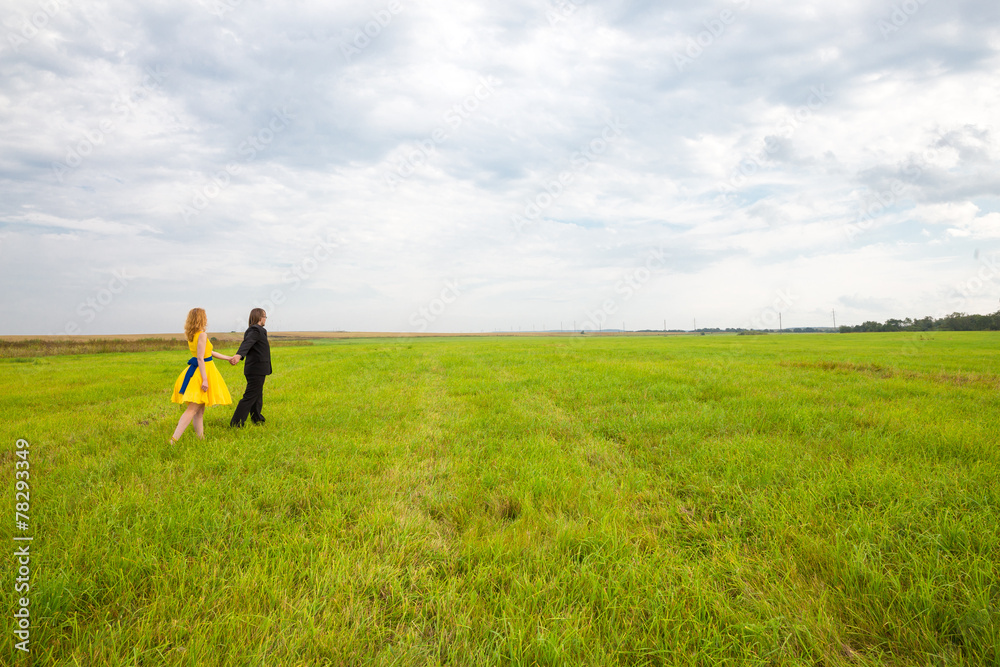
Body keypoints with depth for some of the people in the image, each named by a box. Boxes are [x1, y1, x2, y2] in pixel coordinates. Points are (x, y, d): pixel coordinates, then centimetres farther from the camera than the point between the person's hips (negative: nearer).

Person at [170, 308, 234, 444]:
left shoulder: (191, 335, 13)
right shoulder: (202, 335, -15)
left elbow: (208, 352, 22)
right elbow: (200, 358, -20)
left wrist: (228, 358, 30)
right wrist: (204, 379, -22)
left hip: (195, 370, 9)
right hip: (203, 371, -9)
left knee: (199, 410, 13)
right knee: (192, 409, -9)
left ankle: (200, 437, 19)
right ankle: (173, 440, -13)